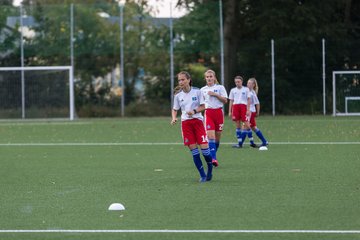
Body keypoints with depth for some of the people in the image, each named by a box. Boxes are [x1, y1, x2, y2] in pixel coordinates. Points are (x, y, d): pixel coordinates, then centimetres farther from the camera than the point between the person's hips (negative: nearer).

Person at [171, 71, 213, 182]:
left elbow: (203, 106, 0)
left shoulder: (197, 91, -4)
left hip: (197, 120, -2)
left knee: (204, 147, -10)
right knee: (193, 150, -3)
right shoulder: (178, 95, 3)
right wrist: (174, 118, -7)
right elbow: (175, 109, 12)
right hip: (185, 122, 2)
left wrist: (194, 111, -17)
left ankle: (210, 169, 18)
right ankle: (203, 175, 4)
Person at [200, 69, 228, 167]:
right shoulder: (203, 90, 11)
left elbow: (225, 100, -5)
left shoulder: (220, 87, 4)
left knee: (217, 136, 4)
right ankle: (213, 158, -23)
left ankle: (213, 155, 21)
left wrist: (215, 94, -13)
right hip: (208, 113, 0)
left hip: (218, 112, 0)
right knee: (210, 135, -16)